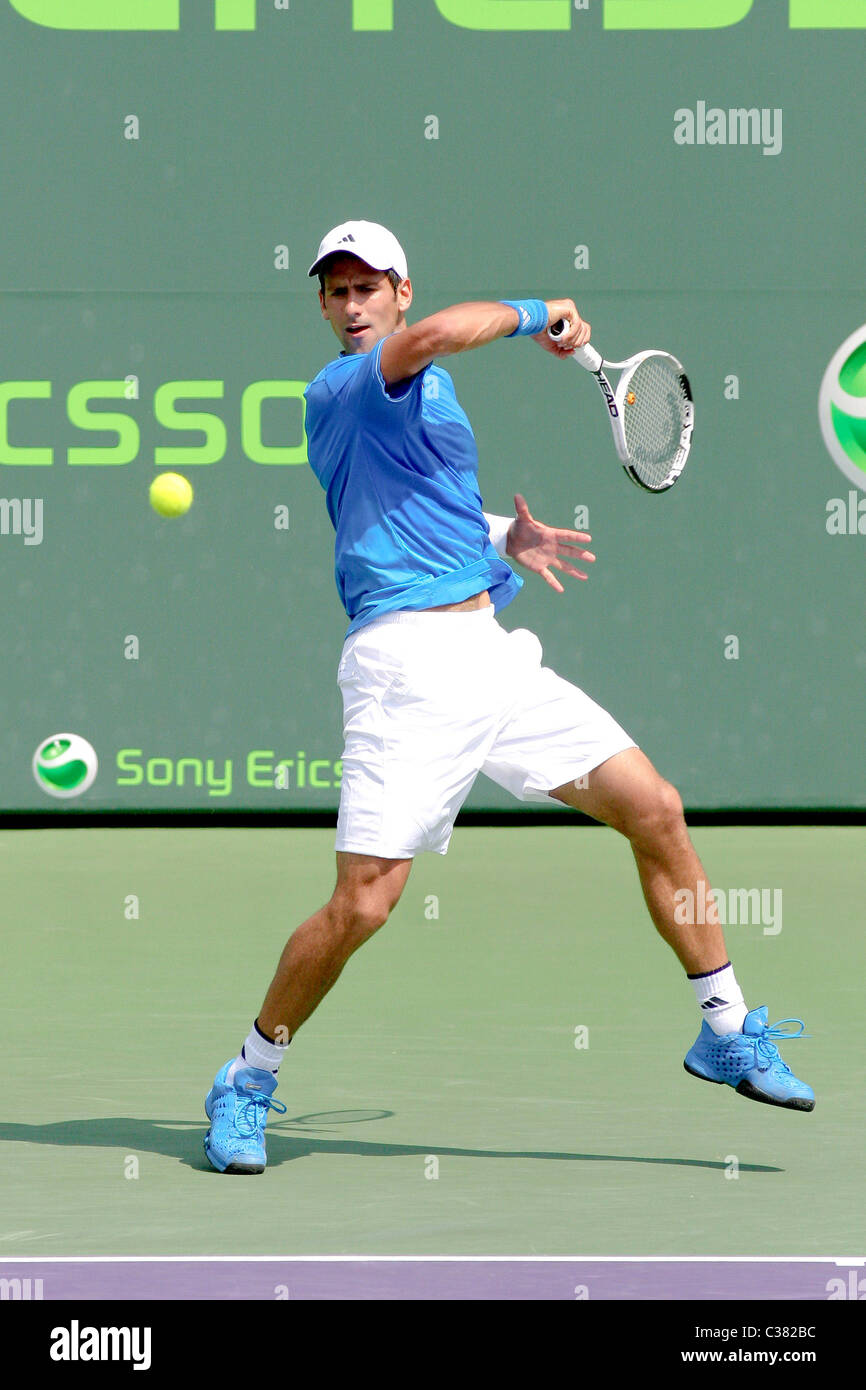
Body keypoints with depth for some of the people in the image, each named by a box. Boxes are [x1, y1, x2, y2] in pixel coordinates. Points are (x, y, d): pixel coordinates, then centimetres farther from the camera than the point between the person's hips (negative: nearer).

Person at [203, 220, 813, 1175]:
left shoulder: (424, 391, 22)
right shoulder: (340, 388, -6)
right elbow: (428, 339, -27)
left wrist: (501, 538, 15)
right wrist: (534, 314, -10)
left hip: (493, 656, 8)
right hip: (405, 659, -8)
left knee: (656, 812, 5)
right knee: (360, 906, -13)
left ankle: (727, 1032, 19)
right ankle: (248, 1081, 8)